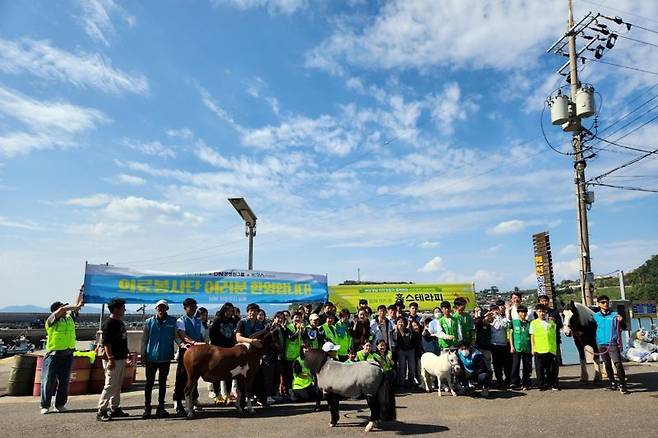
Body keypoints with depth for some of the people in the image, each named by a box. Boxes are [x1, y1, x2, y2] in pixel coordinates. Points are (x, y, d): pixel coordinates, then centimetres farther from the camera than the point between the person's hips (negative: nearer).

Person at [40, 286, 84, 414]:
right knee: (48, 381, 1)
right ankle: (45, 405, 11)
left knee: (64, 381, 8)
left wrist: (81, 291, 18)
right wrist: (76, 306, -15)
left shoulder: (70, 318, 11)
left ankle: (60, 404, 17)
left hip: (67, 355, 5)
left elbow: (76, 305, 16)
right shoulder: (51, 321, -6)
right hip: (53, 355, -5)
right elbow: (61, 310, -23)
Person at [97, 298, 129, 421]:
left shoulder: (120, 322, 14)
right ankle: (101, 411, 0)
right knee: (110, 386, -7)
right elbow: (106, 343, -19)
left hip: (121, 358, 9)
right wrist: (110, 359, -23)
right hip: (113, 360, -9)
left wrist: (126, 355, 22)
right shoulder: (108, 323, -14)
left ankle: (115, 408, 22)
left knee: (118, 386, 14)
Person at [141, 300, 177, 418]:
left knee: (162, 383, 9)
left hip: (165, 358, 0)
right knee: (149, 383, 7)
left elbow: (176, 336, -2)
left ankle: (161, 408, 19)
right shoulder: (149, 322, 1)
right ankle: (147, 408, 18)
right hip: (151, 358, 0)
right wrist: (143, 355, 3)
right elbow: (144, 339, 5)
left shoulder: (172, 321, 0)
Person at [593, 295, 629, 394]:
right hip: (601, 343, 3)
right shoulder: (595, 316, 7)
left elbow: (621, 328, -5)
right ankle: (612, 383, 25)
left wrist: (620, 321, -24)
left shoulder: (614, 315, -1)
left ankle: (623, 385, -6)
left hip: (612, 343, -3)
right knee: (607, 364, 13)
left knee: (618, 364, -11)